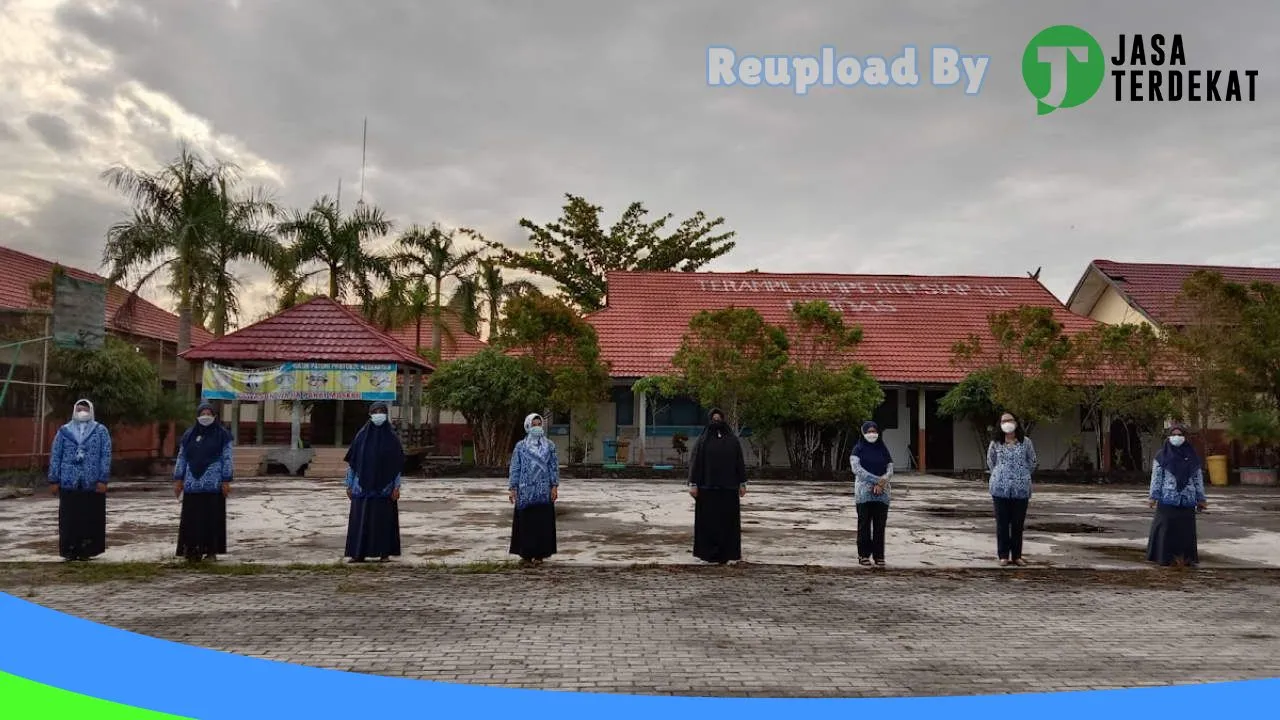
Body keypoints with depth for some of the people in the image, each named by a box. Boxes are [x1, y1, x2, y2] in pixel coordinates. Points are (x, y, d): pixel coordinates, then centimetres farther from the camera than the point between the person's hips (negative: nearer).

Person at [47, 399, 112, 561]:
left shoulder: (101, 431, 5)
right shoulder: (64, 431, 9)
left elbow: (106, 456, 1)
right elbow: (55, 456, 8)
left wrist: (103, 480, -7)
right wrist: (54, 480, 1)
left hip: (93, 483, -1)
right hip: (69, 483, 1)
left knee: (91, 518, 2)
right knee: (69, 518, 2)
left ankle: (86, 550, 10)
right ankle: (70, 550, 9)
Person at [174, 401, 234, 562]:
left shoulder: (222, 434, 1)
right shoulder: (189, 435, 11)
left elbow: (227, 459, -1)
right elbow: (181, 458, 14)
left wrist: (226, 481, -7)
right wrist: (178, 479, 8)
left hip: (214, 485, -3)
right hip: (192, 484, 3)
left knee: (212, 517, 0)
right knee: (192, 517, 1)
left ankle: (212, 550, 7)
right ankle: (193, 550, 6)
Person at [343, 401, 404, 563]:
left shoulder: (391, 436, -1)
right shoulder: (361, 435, 3)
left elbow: (398, 464, -2)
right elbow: (352, 461, 6)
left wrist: (397, 486, -8)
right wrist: (349, 484, 3)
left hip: (384, 485, -2)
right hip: (363, 485, 2)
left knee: (384, 518, 2)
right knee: (360, 518, 2)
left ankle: (384, 553, 10)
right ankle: (359, 553, 9)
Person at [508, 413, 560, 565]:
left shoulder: (550, 446, 5)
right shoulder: (520, 446, 3)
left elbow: (554, 467, 4)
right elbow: (514, 468, 3)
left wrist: (554, 486, -3)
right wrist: (512, 488, -2)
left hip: (544, 491, 1)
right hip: (525, 490, -1)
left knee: (543, 521, 3)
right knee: (526, 522, 0)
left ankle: (539, 554, 12)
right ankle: (526, 554, 8)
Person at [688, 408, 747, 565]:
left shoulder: (733, 440, 7)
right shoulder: (702, 440, 2)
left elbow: (740, 462, 7)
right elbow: (695, 462, -2)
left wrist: (742, 483, 2)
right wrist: (693, 484, -8)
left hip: (728, 487, 2)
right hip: (707, 487, -2)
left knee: (728, 520, 3)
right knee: (708, 520, 2)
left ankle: (727, 552, 11)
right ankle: (708, 552, 9)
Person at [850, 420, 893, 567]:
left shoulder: (883, 449, 12)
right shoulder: (858, 449, 3)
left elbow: (890, 470, 6)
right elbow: (856, 468, -10)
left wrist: (881, 483, -12)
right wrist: (876, 480, -15)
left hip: (882, 493, 2)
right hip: (864, 492, -2)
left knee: (880, 525, 1)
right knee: (864, 524, 0)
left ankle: (879, 556, 6)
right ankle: (864, 555, 6)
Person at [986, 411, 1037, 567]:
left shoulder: (1025, 442, 2)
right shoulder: (995, 443, 3)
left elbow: (1032, 462, 12)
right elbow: (991, 462, 18)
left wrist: (1022, 476, 14)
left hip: (1021, 489, 0)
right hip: (1000, 489, 0)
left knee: (1018, 524, 5)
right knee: (1002, 523, 3)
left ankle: (1017, 555, 15)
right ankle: (1003, 555, 10)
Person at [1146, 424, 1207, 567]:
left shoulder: (1192, 456, 9)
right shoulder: (1162, 455, 3)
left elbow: (1198, 478, 10)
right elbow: (1156, 477, 1)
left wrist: (1201, 499, 8)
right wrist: (1153, 496, -6)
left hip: (1187, 500, 2)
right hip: (1167, 498, -2)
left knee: (1186, 528, 4)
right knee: (1167, 527, -2)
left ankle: (1185, 557, 13)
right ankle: (1166, 557, 4)